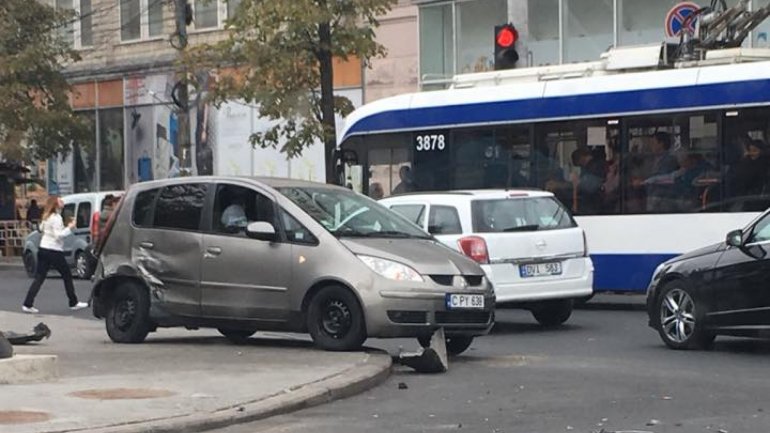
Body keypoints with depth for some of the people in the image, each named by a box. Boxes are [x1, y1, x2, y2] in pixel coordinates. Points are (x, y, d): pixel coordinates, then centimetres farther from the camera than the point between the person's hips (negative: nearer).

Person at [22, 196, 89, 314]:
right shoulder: (56, 218, -15)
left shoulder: (47, 217, 11)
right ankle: (73, 303, 15)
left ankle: (27, 304, -4)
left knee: (39, 278, 4)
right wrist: (70, 227, -12)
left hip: (43, 250, 8)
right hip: (54, 252, -8)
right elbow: (58, 235, -21)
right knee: (67, 276, 8)